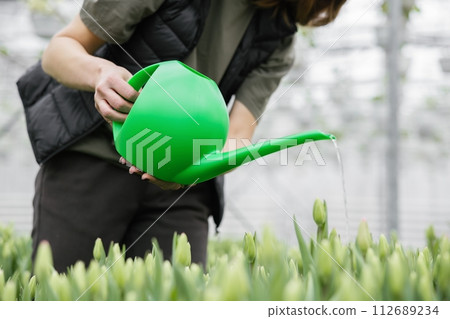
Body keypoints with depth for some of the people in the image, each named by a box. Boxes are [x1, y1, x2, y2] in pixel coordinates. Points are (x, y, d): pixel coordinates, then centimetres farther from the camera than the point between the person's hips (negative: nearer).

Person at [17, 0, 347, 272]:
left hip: (179, 183, 3)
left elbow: (236, 138, -8)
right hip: (92, 153, -2)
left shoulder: (280, 41, 0)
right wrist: (100, 71, -31)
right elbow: (60, 48, -7)